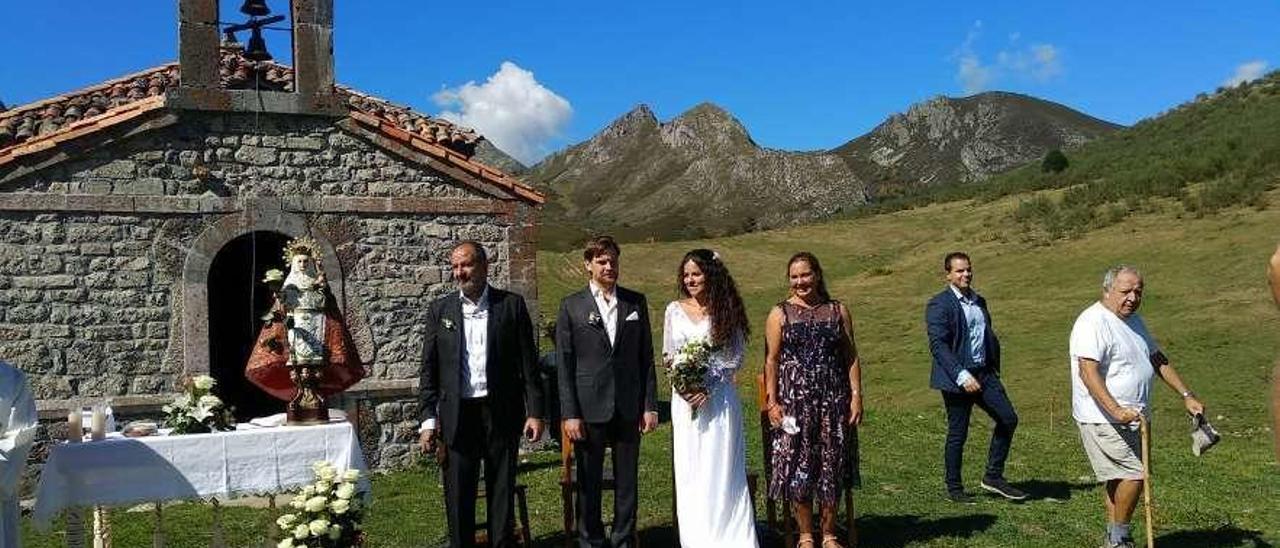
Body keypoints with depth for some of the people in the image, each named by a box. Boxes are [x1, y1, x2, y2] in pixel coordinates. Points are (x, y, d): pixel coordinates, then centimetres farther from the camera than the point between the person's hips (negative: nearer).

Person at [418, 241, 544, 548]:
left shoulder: (511, 305, 1)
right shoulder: (440, 310, 6)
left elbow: (529, 363, 1)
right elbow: (430, 370, 6)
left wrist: (534, 411, -4)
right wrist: (429, 419, -1)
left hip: (501, 414, -1)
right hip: (457, 416, 1)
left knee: (502, 493, 8)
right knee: (458, 497, 5)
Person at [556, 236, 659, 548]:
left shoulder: (636, 302, 7)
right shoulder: (571, 307, 0)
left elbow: (646, 357, 8)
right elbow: (565, 365, -2)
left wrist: (650, 405, 3)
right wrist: (569, 414, -7)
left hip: (629, 408, 2)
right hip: (589, 409, -2)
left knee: (627, 480, 9)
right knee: (589, 482, 8)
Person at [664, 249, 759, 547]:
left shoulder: (726, 310, 1)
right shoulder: (674, 310, 7)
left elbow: (736, 357, -1)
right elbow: (667, 355, 10)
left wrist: (709, 387, -11)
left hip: (719, 397, -2)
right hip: (685, 397, 2)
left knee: (721, 467, -2)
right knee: (689, 469, 3)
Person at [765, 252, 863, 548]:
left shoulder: (838, 311, 7)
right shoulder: (780, 314, 3)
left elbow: (851, 357, 7)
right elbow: (771, 361, 1)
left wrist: (856, 396, 0)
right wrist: (772, 402, -6)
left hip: (834, 401, 2)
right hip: (794, 400, -1)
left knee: (832, 467, 6)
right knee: (798, 467, 1)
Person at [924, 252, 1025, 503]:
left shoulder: (979, 301, 14)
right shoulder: (939, 305, -10)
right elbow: (938, 345, -18)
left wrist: (994, 368, 13)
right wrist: (962, 376, -25)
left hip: (984, 373, 7)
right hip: (957, 377, -7)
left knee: (1008, 419, 3)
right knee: (957, 434, 2)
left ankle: (993, 477, 17)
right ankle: (954, 489, 17)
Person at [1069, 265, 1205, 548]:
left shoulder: (1133, 320, 15)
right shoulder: (1093, 322, -17)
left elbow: (1158, 359, 24)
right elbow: (1088, 372, -27)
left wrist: (1186, 395, 17)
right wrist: (1116, 410, -37)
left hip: (1130, 418, 10)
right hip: (1103, 419, -10)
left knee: (1118, 478, 14)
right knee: (1134, 475, -13)